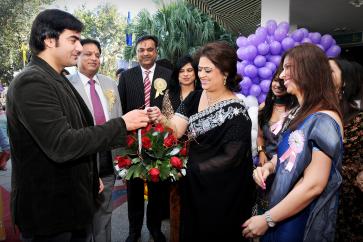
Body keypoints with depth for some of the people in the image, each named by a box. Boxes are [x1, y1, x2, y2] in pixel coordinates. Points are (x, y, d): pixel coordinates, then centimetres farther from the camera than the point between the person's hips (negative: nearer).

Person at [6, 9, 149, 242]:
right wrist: (122, 124, -23)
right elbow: (61, 145, -28)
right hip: (49, 209, -9)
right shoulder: (32, 82, -21)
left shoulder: (57, 80, 10)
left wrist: (91, 177, 17)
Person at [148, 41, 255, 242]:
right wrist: (161, 119, -31)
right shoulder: (195, 97, -2)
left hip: (222, 191, -6)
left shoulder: (235, 111, -21)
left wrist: (190, 169, -18)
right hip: (193, 184, 6)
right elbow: (177, 130, -10)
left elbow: (230, 157, -20)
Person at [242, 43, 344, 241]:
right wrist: (268, 166, -5)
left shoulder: (323, 120, -23)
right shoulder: (301, 114, 5)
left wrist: (267, 219, -19)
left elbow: (313, 185, -26)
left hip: (302, 222, -8)